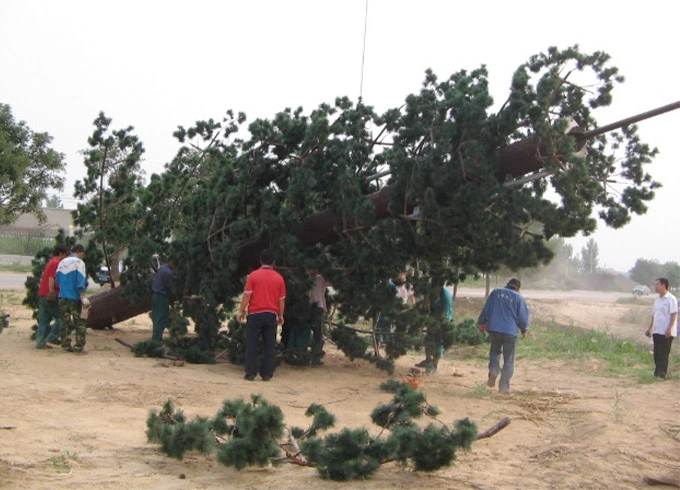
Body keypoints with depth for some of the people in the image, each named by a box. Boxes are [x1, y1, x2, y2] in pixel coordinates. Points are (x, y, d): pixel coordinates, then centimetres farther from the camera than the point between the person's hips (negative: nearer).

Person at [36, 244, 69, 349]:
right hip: (50, 296, -10)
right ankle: (52, 337, -4)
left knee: (43, 320, 8)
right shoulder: (56, 263, -11)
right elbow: (51, 279, -19)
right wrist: (51, 292, -21)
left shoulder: (51, 262, 21)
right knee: (60, 317, -2)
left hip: (42, 295, 10)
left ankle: (40, 342, 7)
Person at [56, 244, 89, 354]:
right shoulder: (79, 263, -8)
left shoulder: (62, 263, 11)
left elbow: (58, 280, 14)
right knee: (79, 322, 2)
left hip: (62, 297, 5)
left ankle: (66, 345, 12)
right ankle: (79, 346, -3)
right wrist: (83, 297, -11)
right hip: (74, 297, -5)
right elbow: (80, 283, -13)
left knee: (65, 322, 11)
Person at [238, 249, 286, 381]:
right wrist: (281, 315, 14)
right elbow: (282, 299, 4)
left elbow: (247, 295, -7)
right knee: (270, 346, 6)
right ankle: (267, 374, 5)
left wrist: (241, 310, 2)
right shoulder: (279, 278, 3)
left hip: (255, 314, -2)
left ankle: (250, 373, 1)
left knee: (252, 345, 3)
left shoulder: (254, 275, -4)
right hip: (271, 315, 2)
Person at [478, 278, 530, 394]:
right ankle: (504, 385, 2)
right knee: (509, 360, 6)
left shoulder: (495, 292, 5)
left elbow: (486, 309, 8)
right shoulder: (518, 298, -1)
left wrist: (481, 323, 20)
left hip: (494, 329, 2)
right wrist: (524, 330, 17)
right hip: (511, 331, -2)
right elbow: (523, 317, 0)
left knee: (495, 351, 24)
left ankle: (493, 370, -2)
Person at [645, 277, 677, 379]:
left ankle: (662, 374, -1)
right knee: (657, 354, 9)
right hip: (657, 331, 8)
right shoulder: (657, 300, 16)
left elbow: (674, 315, -14)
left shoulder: (671, 299, -9)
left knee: (664, 354, -5)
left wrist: (669, 329, -22)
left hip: (666, 332, -8)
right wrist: (650, 328, 19)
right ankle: (657, 374, 16)